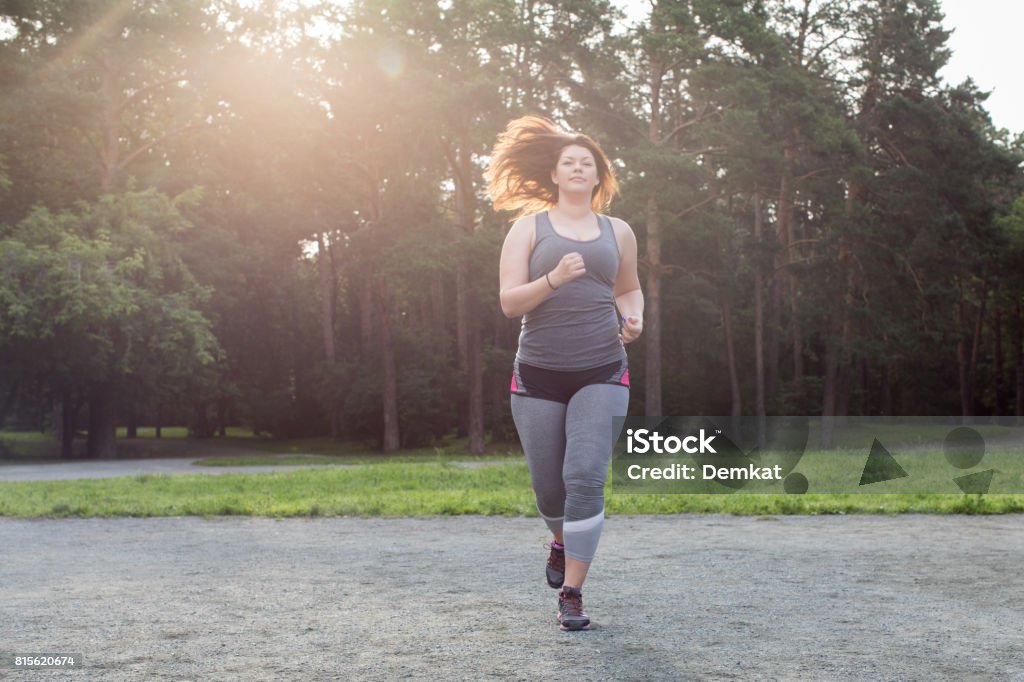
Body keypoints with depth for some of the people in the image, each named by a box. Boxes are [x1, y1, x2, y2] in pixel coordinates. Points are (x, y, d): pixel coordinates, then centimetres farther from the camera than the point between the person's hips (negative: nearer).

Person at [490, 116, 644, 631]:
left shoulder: (618, 232, 11)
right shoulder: (530, 227, 5)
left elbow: (628, 288, 27)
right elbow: (509, 302, -3)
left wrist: (634, 317, 4)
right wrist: (554, 279, -20)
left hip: (602, 374, 0)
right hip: (539, 375, 0)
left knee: (586, 476, -16)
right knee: (548, 486, 7)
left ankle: (572, 595, -8)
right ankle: (561, 539, 43)